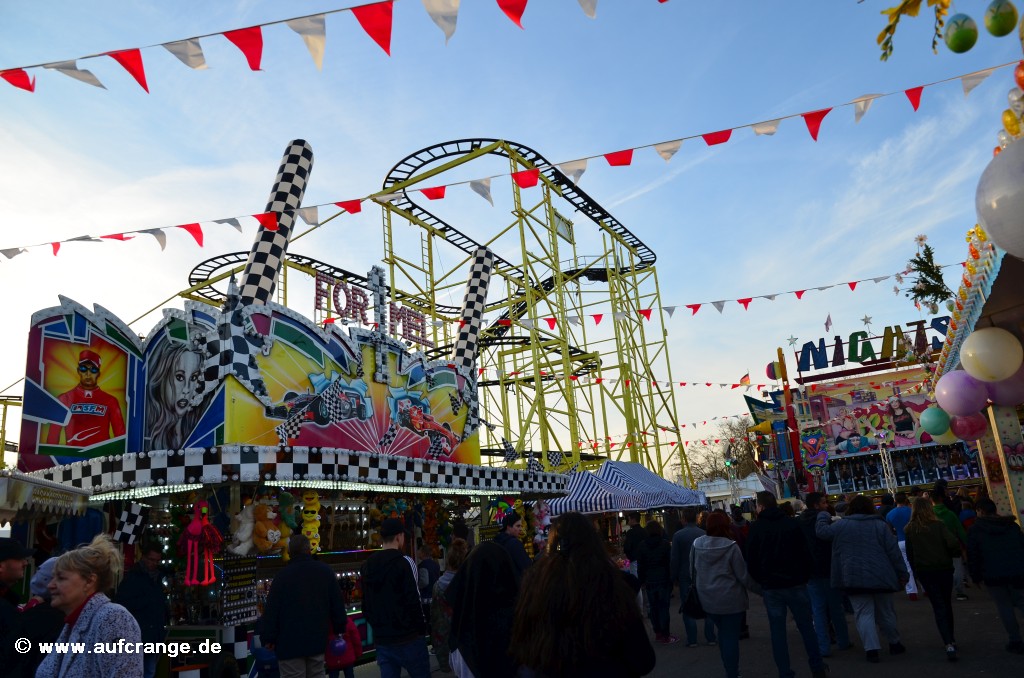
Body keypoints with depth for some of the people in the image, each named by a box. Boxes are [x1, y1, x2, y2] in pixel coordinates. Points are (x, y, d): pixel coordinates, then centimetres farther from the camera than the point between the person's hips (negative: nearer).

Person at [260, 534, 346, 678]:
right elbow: (337, 603, 7)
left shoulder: (282, 576, -11)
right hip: (317, 639, 4)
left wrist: (268, 638, -2)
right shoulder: (325, 571, 2)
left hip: (290, 642, -4)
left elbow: (272, 610, -10)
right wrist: (340, 627, 18)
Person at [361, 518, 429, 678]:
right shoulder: (404, 562, -12)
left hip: (381, 638, 6)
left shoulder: (368, 565, 8)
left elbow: (366, 603, 14)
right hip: (407, 637, -6)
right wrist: (422, 627, -4)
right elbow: (413, 601, -15)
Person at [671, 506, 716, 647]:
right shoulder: (704, 534, -2)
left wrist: (674, 576, 1)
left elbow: (674, 559, -9)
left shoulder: (678, 535, -10)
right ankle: (710, 637, 15)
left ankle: (692, 639, 4)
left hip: (685, 577, -2)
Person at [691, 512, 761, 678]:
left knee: (723, 634, 21)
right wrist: (761, 589, 2)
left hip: (707, 599, 5)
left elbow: (692, 572, 7)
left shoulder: (697, 544, -3)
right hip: (730, 599, -5)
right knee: (731, 637, 5)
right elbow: (744, 575, -13)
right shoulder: (730, 546, -18)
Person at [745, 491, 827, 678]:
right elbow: (805, 553, -2)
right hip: (796, 583, 1)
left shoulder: (756, 528, -5)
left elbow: (751, 560, -3)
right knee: (806, 626, 14)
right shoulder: (792, 523, -3)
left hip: (771, 586, -1)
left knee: (777, 631, 6)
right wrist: (804, 577, 9)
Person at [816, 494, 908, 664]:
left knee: (864, 613, 1)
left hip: (854, 578, -2)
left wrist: (823, 516, 25)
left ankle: (872, 648, -7)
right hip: (880, 577, 2)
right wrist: (903, 573, 7)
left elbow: (821, 530, 9)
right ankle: (894, 643, 31)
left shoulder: (841, 525, -1)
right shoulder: (880, 525, 2)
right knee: (885, 612, 19)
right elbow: (894, 552, 0)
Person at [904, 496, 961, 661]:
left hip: (924, 571, 0)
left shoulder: (909, 529, -1)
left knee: (938, 606, 0)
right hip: (943, 568, 0)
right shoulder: (938, 525, -6)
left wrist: (915, 570, 13)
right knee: (947, 604, 18)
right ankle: (951, 639, 26)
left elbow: (909, 554, 2)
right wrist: (953, 554, 3)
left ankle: (949, 644, -14)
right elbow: (953, 543, -18)